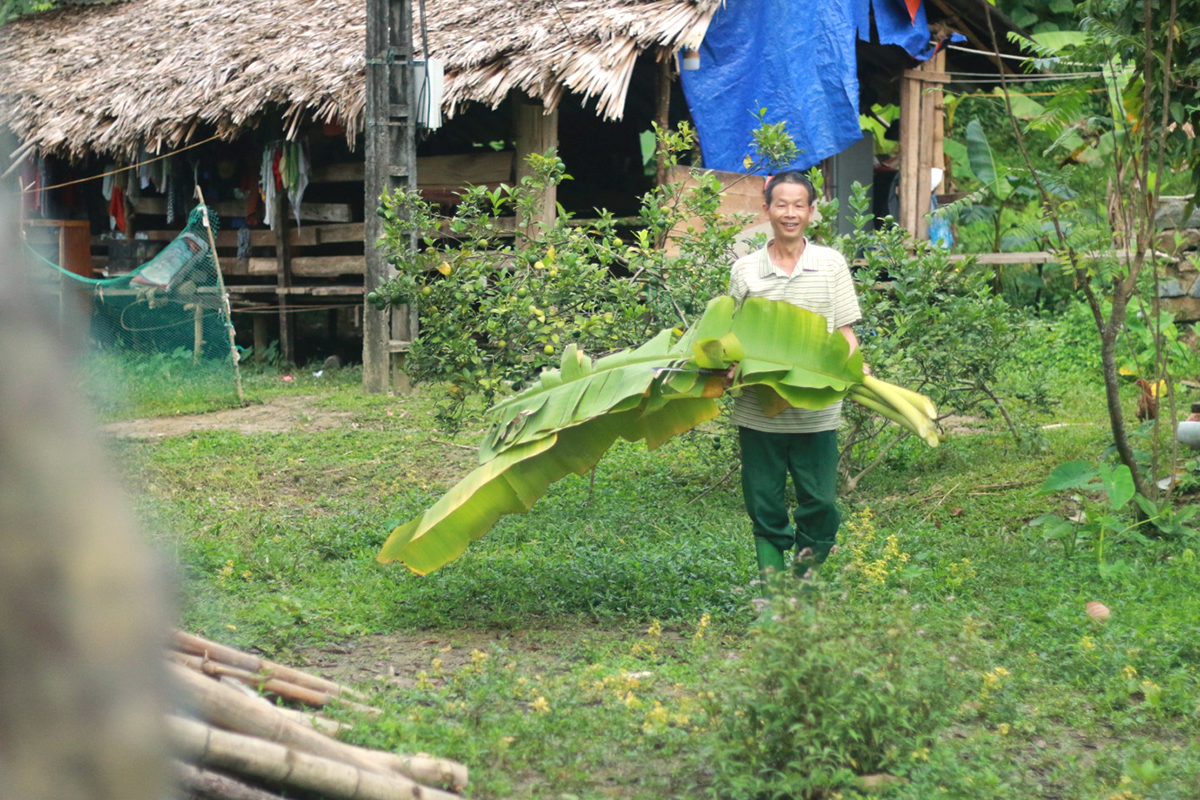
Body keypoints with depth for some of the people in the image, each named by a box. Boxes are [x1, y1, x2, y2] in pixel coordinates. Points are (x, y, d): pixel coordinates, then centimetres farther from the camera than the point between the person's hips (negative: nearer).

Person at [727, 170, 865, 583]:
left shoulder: (831, 264, 5)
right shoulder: (744, 270, 5)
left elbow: (845, 333, 6)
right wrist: (731, 368, -11)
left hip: (817, 411, 0)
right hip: (758, 412, 0)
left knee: (820, 506, 1)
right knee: (765, 507, 4)